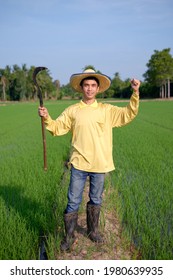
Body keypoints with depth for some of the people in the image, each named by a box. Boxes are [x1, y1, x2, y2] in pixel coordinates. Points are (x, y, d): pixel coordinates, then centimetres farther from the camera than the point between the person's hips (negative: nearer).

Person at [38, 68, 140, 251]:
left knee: (96, 200, 17)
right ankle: (69, 236, 21)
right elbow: (57, 128, 3)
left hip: (100, 164, 1)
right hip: (79, 163, -1)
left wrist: (135, 93, -12)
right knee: (73, 202, 3)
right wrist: (46, 118, -15)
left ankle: (93, 230, 38)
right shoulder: (72, 111, 2)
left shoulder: (107, 110, 3)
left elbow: (128, 114, -2)